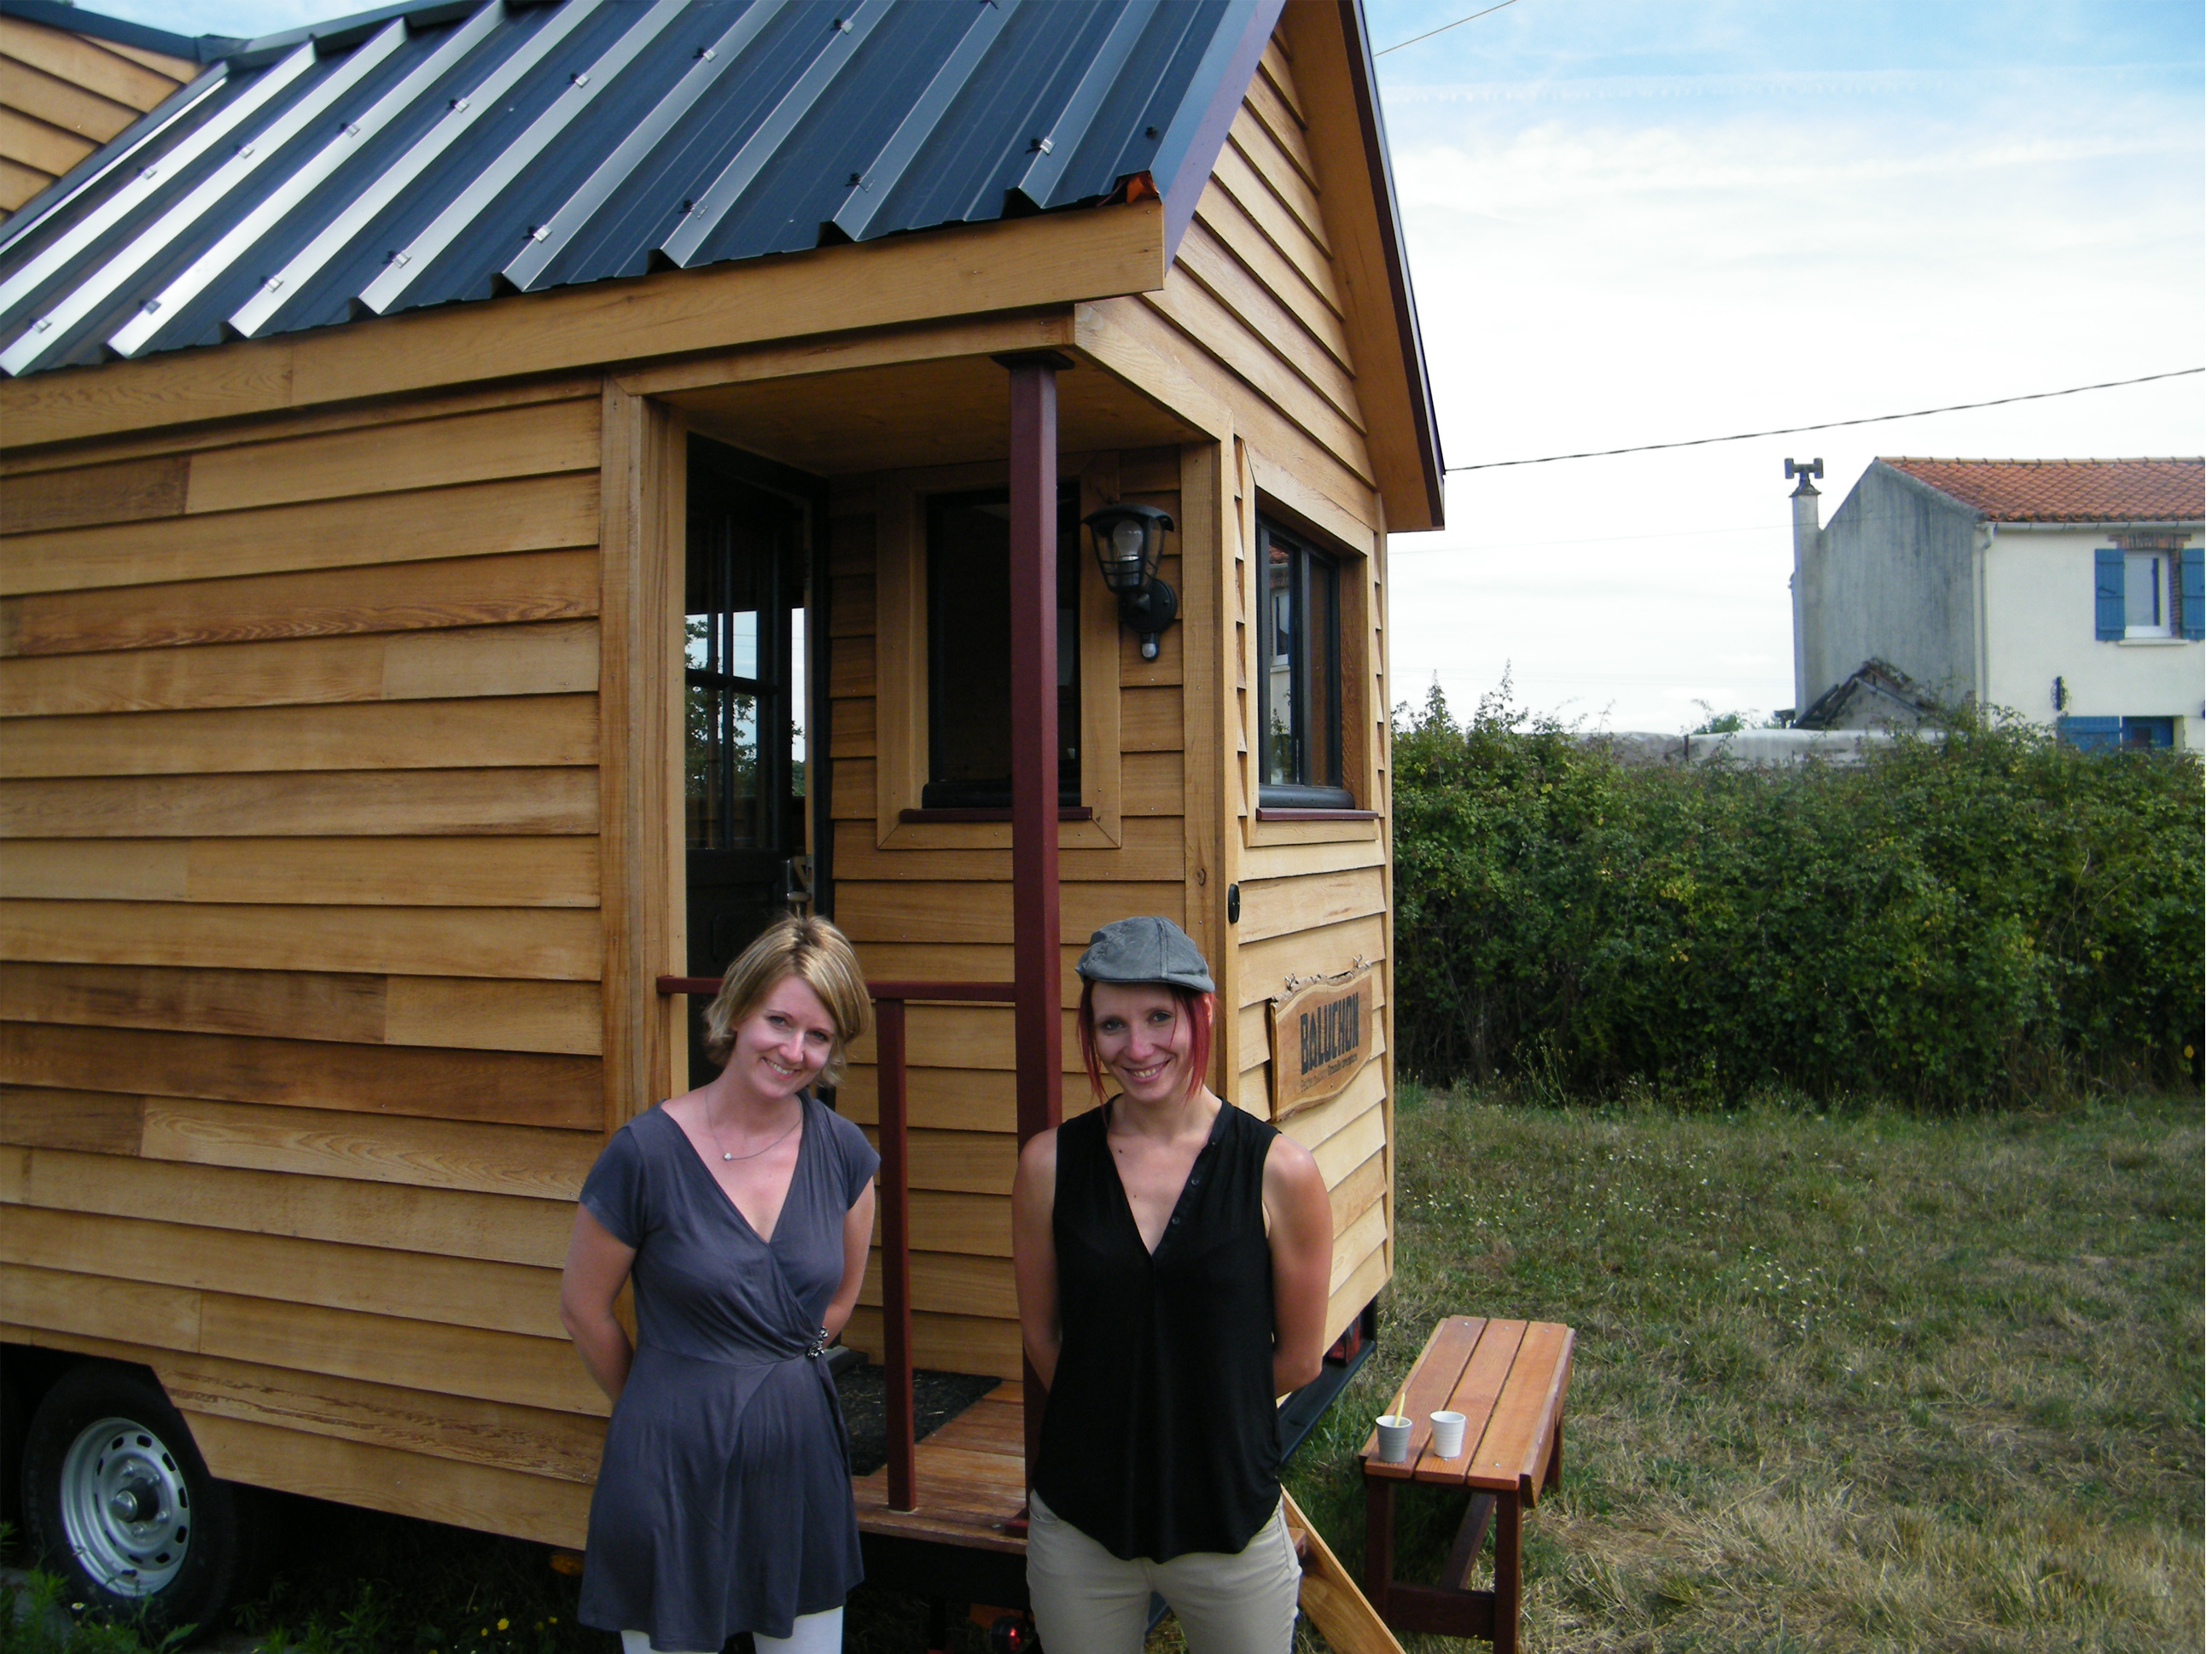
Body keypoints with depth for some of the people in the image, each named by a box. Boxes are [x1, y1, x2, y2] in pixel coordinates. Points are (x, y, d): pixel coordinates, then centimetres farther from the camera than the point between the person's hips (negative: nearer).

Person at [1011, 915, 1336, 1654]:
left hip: (1231, 1525, -1)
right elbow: (1040, 1334, 4)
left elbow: (1299, 1357, -1)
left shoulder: (1280, 1172, -12)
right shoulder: (1050, 1164, -7)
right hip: (1079, 1529, 1)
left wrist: (1198, 1410, 8)